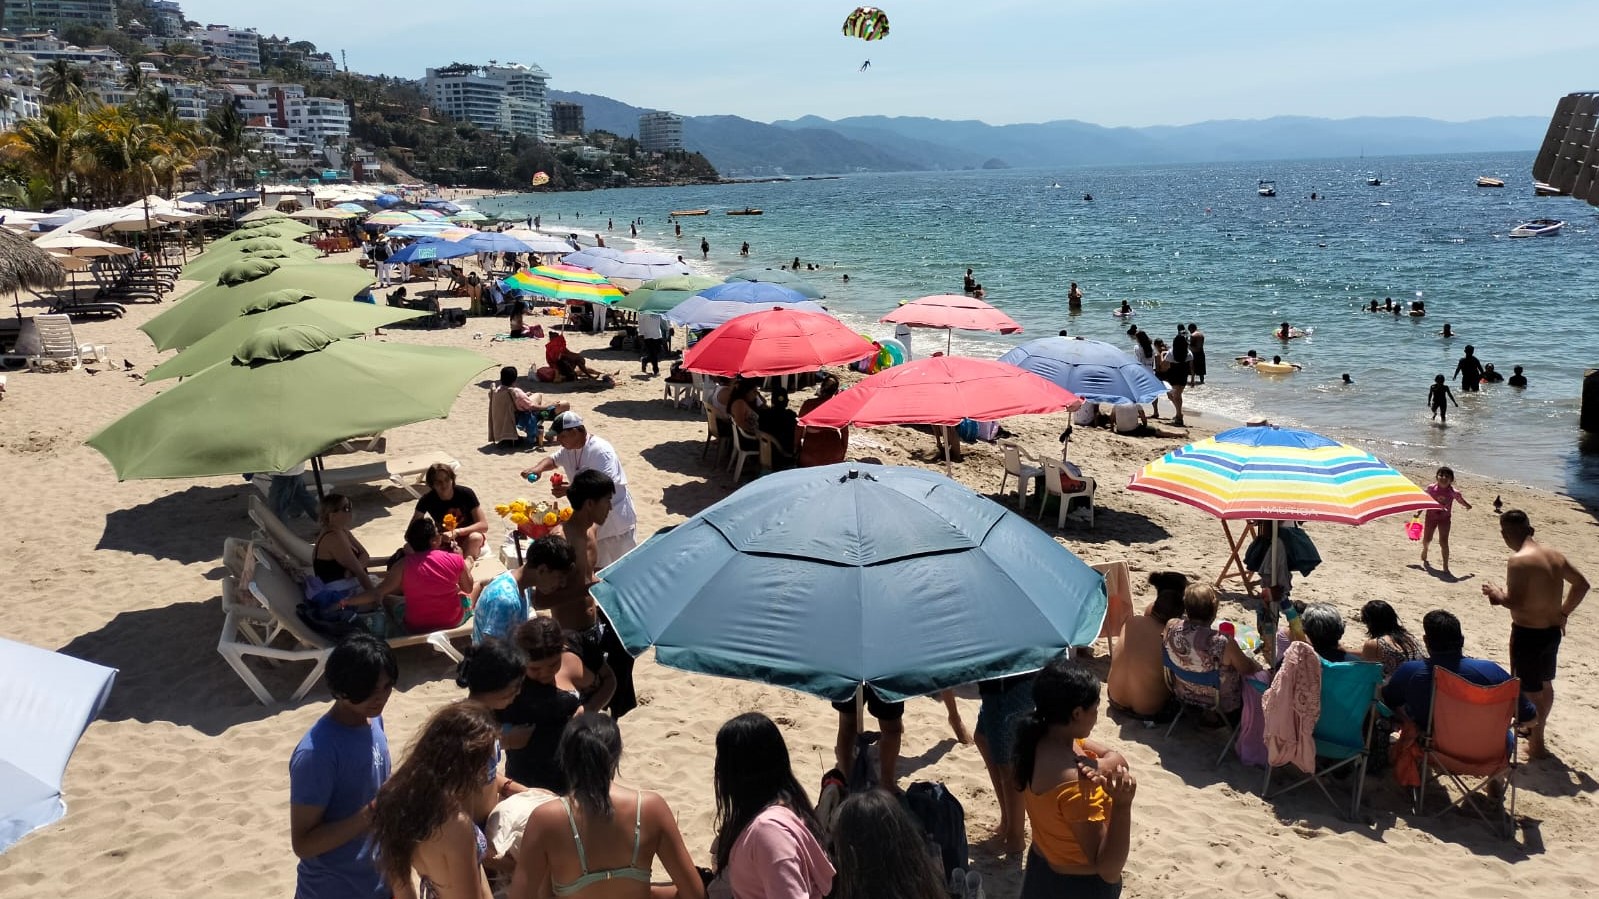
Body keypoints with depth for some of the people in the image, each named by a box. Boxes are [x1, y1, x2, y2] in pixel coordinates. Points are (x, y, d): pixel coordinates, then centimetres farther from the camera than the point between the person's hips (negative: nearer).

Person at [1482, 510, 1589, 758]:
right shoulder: (1555, 555, 2)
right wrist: (1563, 613, 20)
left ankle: (1536, 745, 18)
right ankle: (1537, 727, 45)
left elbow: (1516, 603, -28)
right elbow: (1581, 584, 14)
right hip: (1553, 630, 8)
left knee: (1529, 690, 7)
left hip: (1528, 633, -8)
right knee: (1545, 684, 25)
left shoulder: (1518, 560, -23)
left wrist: (1497, 595, -8)